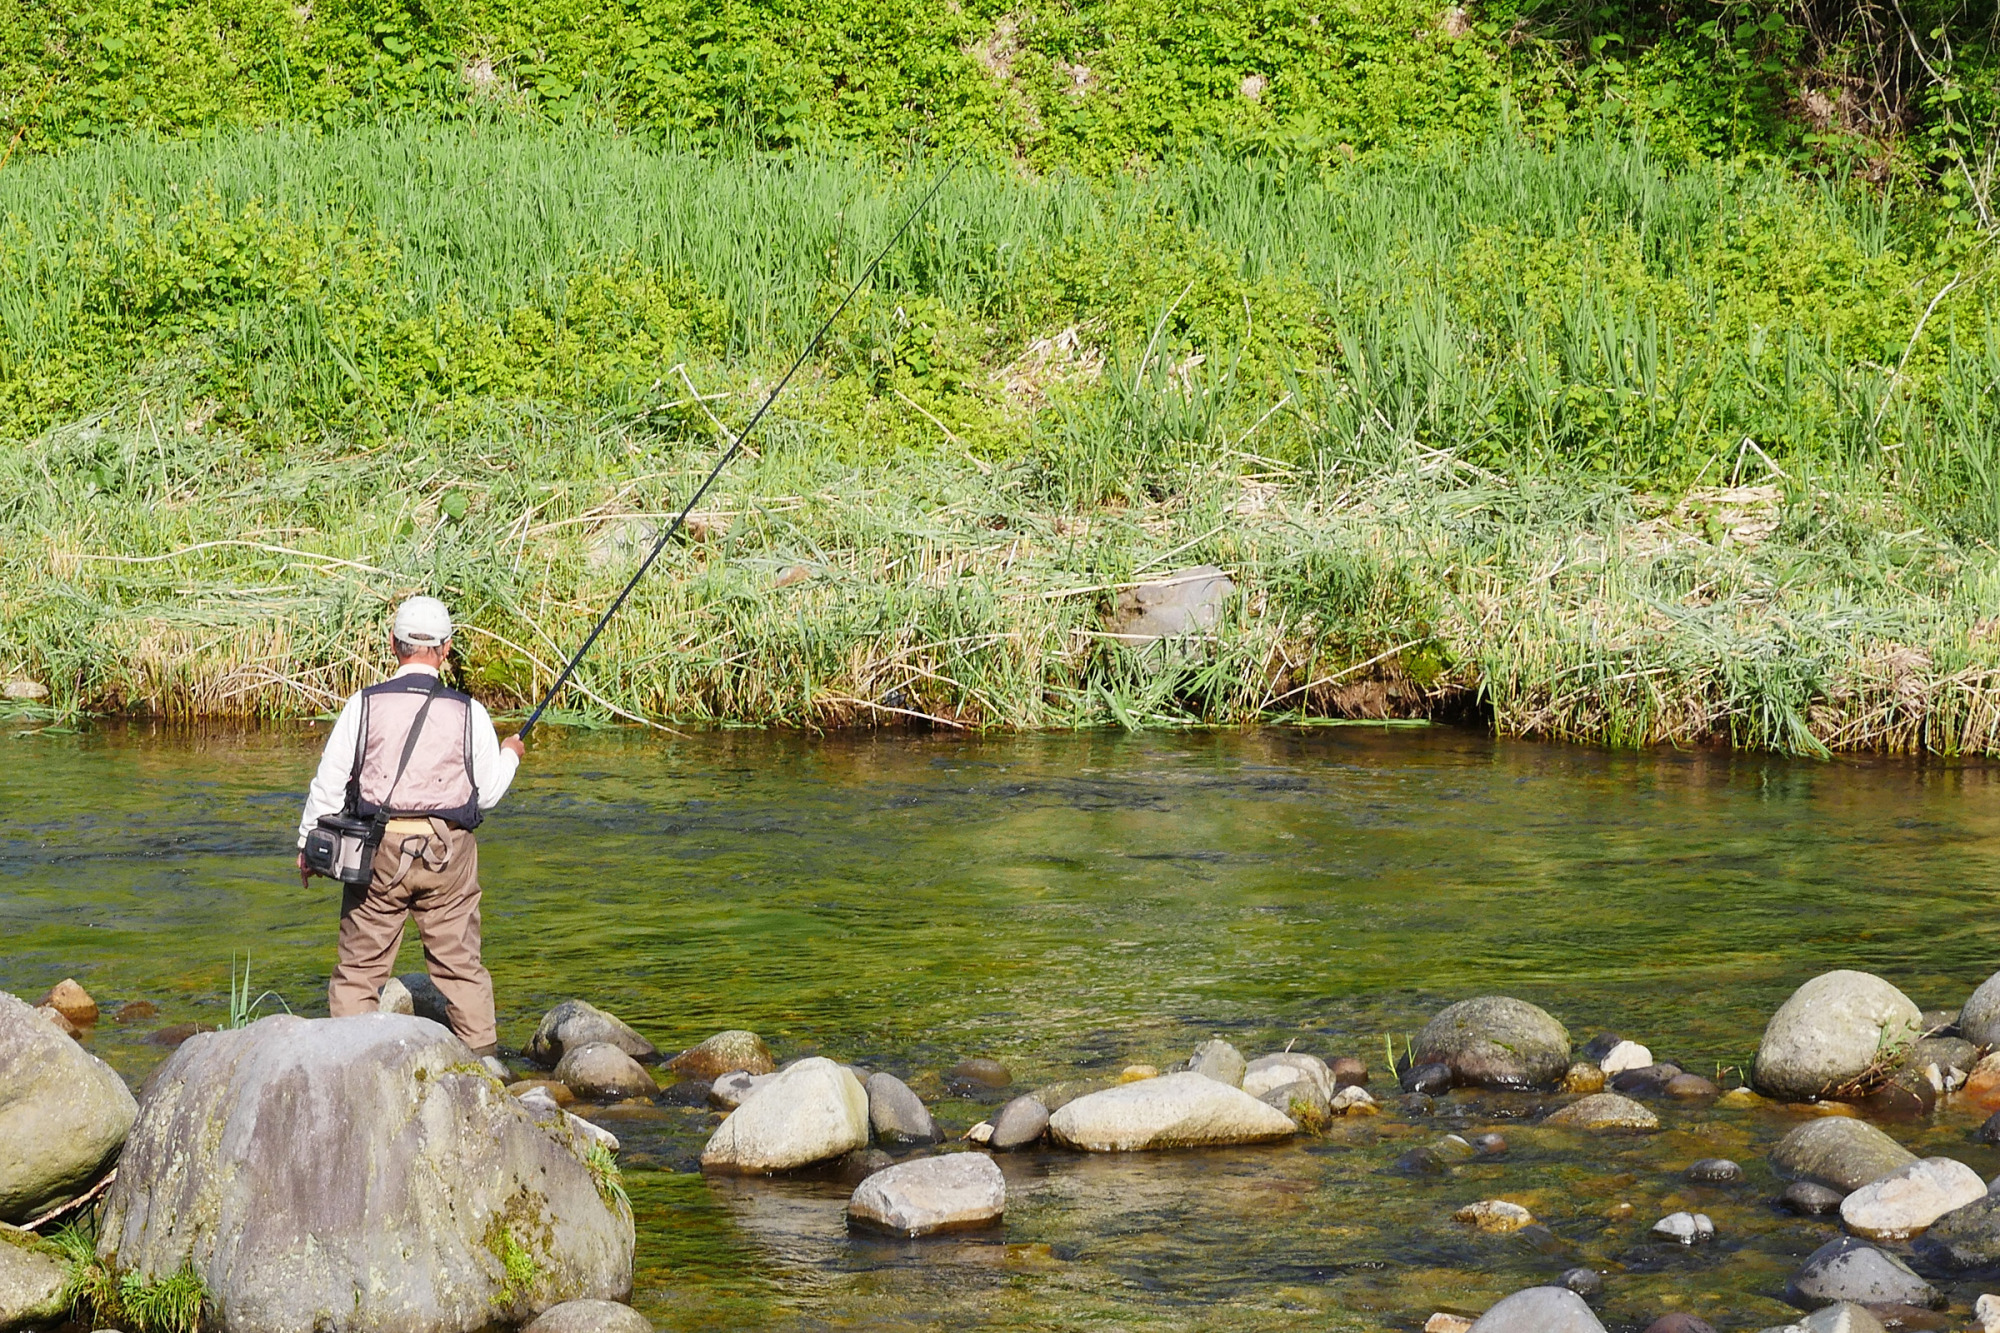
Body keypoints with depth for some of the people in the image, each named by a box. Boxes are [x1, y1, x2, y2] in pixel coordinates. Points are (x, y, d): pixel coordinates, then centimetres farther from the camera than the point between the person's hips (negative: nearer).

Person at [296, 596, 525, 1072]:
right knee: (460, 961, 11)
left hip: (379, 850, -1)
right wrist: (510, 754, 25)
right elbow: (488, 794, 5)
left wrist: (307, 844, 14)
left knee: (359, 965, 7)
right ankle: (484, 1056, 13)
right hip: (447, 853, 1)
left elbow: (328, 784, 0)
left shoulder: (365, 705, -4)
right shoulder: (467, 712, -2)